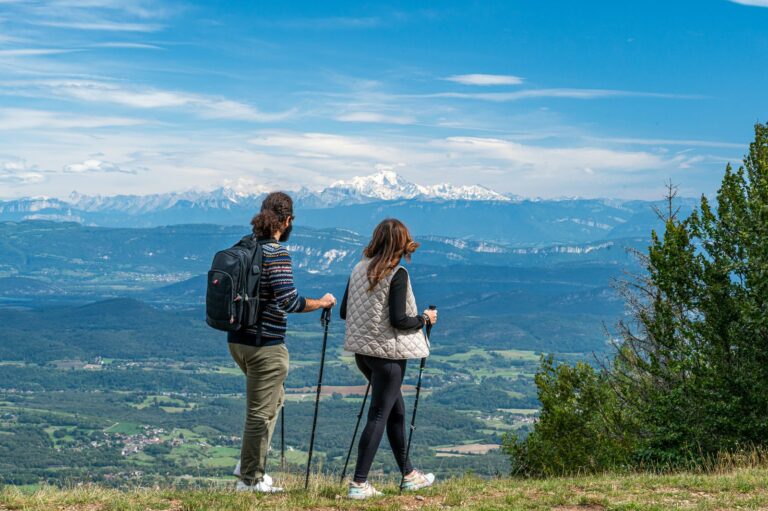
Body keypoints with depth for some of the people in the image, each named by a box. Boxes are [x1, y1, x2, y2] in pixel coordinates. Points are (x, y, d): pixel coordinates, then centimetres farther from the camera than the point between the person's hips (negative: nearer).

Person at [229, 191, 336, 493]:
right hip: (265, 344, -8)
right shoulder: (277, 254, -17)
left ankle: (249, 464, 24)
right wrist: (322, 303, -10)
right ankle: (251, 480, 12)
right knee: (260, 412, 3)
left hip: (238, 340, 8)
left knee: (274, 398, 25)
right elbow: (289, 301, -23)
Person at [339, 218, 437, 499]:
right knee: (379, 415, -2)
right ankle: (359, 484, -4)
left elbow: (344, 312, 9)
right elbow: (399, 320, -19)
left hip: (362, 350, 8)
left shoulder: (359, 269, 5)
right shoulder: (397, 274, -16)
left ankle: (408, 474, 31)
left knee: (396, 411, 20)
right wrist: (424, 318, -2)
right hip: (388, 352, -8)